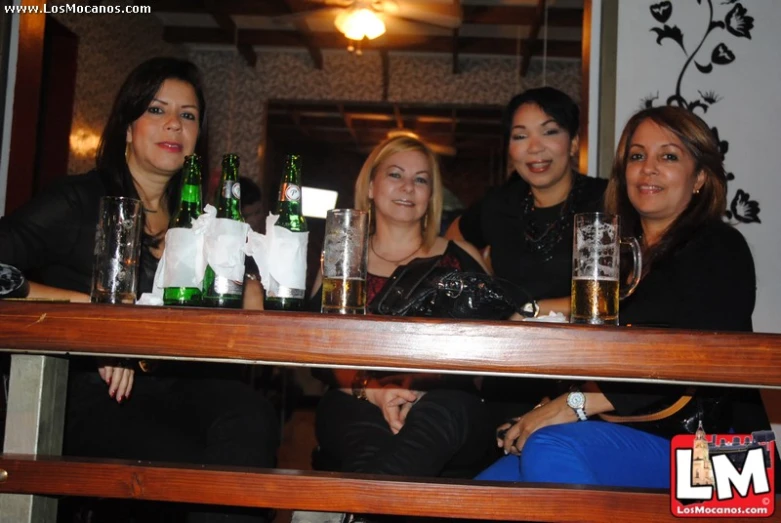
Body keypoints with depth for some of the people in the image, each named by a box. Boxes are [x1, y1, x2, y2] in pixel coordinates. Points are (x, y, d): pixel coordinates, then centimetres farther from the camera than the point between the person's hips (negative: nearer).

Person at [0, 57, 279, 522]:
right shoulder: (80, 201, 4)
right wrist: (89, 307, -15)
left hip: (176, 389, 4)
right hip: (92, 396, -4)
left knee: (252, 415, -29)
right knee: (201, 475, -30)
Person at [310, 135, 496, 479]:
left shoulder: (461, 259, 18)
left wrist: (423, 395, -13)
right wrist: (372, 392, -12)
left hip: (445, 408, 1)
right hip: (356, 407, -1)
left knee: (441, 411, -38)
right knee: (371, 434, -40)